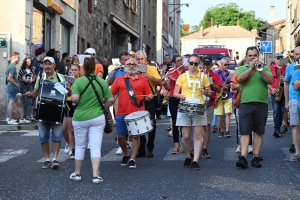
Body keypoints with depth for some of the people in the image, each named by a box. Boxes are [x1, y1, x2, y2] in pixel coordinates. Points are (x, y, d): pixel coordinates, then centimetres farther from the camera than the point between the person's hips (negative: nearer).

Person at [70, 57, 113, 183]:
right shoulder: (102, 82, 0)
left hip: (80, 118, -1)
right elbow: (110, 100, 0)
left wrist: (75, 103, 4)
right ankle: (96, 175, -9)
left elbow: (74, 99, -18)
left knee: (80, 146, 13)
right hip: (97, 118, 1)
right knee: (95, 147, -1)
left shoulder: (79, 81, -9)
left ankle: (77, 174, 23)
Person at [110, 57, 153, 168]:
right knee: (120, 136, 4)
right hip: (122, 113, 1)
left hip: (137, 113, -1)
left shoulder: (142, 79, 8)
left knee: (136, 135, 1)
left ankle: (133, 159, 9)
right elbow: (110, 93, 6)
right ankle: (126, 154, 27)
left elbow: (148, 95, 10)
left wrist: (149, 97, -12)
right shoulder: (119, 79, 9)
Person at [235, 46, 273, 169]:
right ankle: (243, 158, -12)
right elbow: (239, 79, -9)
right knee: (245, 132, -6)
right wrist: (251, 67, -14)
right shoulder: (241, 68, 12)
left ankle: (256, 157, 9)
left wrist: (260, 69, -15)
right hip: (245, 104, -1)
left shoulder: (265, 68, 13)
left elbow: (270, 81, -4)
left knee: (258, 132, 5)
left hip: (261, 104, 1)